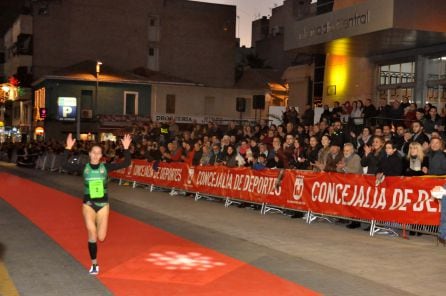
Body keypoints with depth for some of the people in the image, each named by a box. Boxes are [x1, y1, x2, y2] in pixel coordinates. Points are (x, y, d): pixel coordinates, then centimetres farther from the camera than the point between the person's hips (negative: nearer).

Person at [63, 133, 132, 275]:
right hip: (88, 205, 0)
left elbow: (126, 163, -9)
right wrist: (68, 149, -19)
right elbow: (65, 165, -12)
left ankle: (97, 226, 36)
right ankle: (94, 265, 15)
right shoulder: (83, 167, -4)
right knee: (92, 236, -1)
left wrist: (126, 148, -19)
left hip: (103, 204, 0)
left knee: (101, 237, -2)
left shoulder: (106, 167, -4)